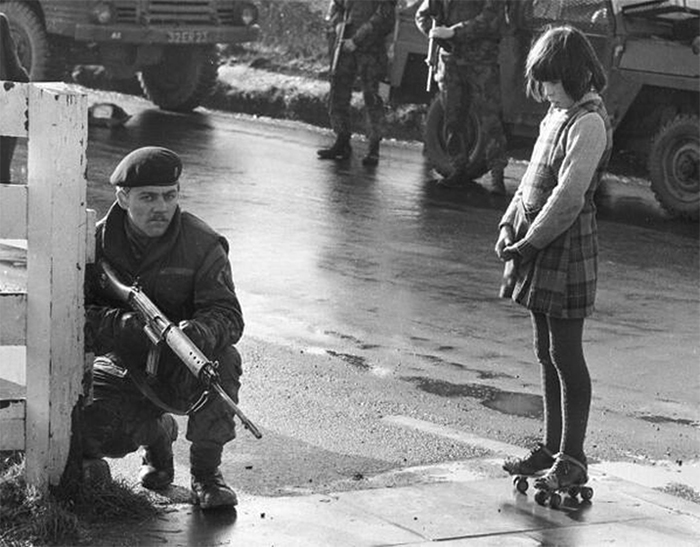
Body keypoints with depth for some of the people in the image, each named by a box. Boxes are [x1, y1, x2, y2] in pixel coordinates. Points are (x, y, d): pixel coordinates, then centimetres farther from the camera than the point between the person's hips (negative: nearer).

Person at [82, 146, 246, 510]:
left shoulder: (201, 244, -12)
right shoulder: (97, 242, -8)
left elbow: (228, 314, -19)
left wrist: (198, 332, -44)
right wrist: (125, 323, -35)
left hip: (184, 372, -1)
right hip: (124, 370, 2)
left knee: (223, 360, -35)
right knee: (86, 434, -25)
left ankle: (205, 472, -13)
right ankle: (156, 434, 13)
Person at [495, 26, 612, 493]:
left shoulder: (588, 122, -16)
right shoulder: (558, 114, 12)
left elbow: (569, 196, -21)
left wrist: (531, 242, -16)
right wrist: (510, 224, 5)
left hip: (567, 248, -9)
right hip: (539, 248, 9)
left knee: (566, 355, -4)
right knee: (547, 354, 14)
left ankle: (572, 461, 3)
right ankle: (552, 449, 23)